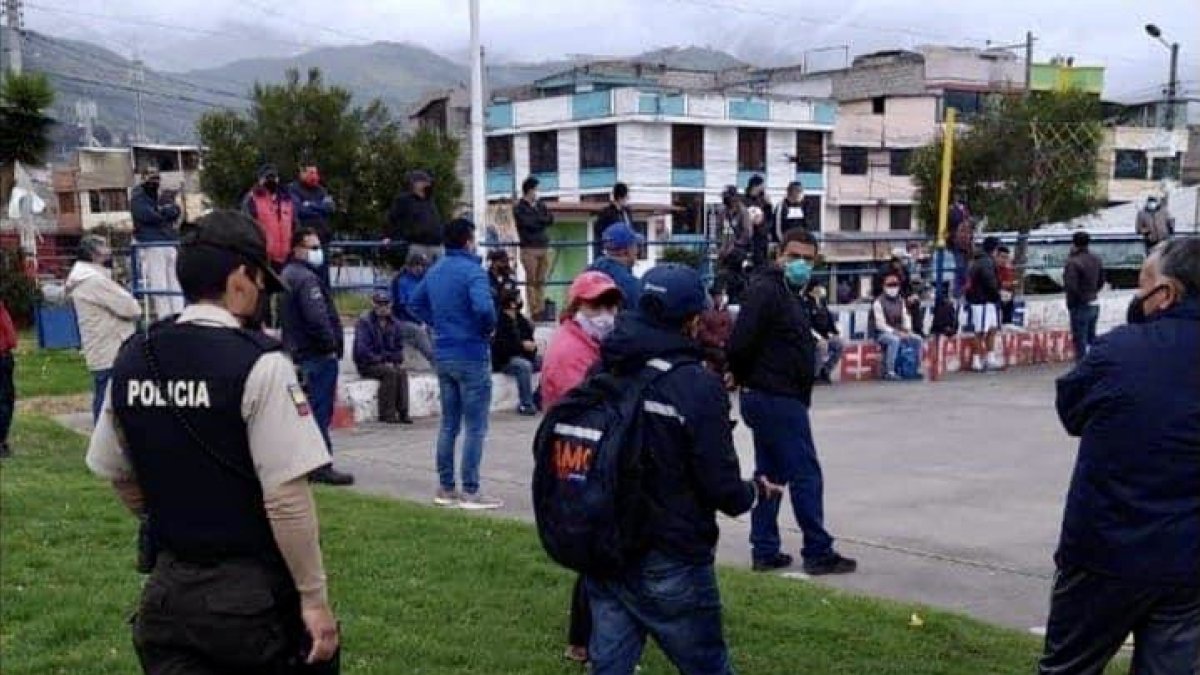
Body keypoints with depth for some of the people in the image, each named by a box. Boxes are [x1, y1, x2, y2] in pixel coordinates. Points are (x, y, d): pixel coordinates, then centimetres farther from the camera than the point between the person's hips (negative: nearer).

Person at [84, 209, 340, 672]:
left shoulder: (130, 361, 2)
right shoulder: (258, 364, -17)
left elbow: (118, 476, 13)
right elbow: (287, 497, -19)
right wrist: (315, 597, -12)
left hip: (167, 590, 5)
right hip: (253, 594, -5)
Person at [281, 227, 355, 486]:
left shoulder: (287, 275, 17)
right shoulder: (306, 278, -16)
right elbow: (317, 317, -26)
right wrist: (331, 345, -15)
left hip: (297, 354, 10)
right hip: (318, 355, -10)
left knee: (305, 410, 16)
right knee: (320, 411, -7)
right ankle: (321, 467, -6)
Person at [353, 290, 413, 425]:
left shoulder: (393, 323, 10)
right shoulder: (364, 321, -10)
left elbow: (399, 346, 17)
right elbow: (362, 349, -17)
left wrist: (397, 361, -4)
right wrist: (382, 360, -18)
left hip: (389, 363, 5)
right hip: (366, 365, -5)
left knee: (402, 372, -24)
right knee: (390, 372, -30)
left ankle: (403, 412, -26)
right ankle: (386, 414, -25)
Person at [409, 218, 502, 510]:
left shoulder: (435, 271, 10)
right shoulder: (472, 270, -15)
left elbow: (415, 303, 20)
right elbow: (483, 307, -30)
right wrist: (489, 328, -12)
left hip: (443, 355, 8)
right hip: (471, 355, -8)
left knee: (449, 423, 15)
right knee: (475, 427, 0)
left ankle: (445, 488, 21)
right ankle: (470, 492, 2)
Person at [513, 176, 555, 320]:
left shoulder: (540, 205, 17)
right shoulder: (519, 208, 1)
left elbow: (551, 219, 4)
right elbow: (529, 223, -13)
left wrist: (537, 221, -9)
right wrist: (543, 220, -1)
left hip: (544, 247, 5)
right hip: (529, 248, -5)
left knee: (541, 281, 5)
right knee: (531, 281, -5)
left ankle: (541, 308, 8)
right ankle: (534, 311, -5)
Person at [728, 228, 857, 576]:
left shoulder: (789, 293, 18)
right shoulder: (765, 290, -15)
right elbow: (741, 342, -23)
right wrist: (743, 376, -8)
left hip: (765, 399, 10)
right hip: (779, 399, -10)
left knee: (770, 474, 13)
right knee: (806, 474, -4)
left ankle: (765, 551, 19)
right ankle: (818, 553, 4)